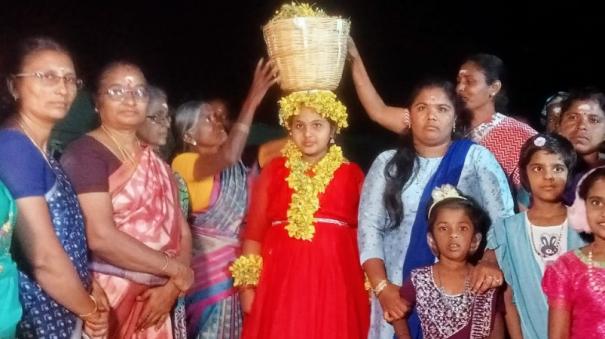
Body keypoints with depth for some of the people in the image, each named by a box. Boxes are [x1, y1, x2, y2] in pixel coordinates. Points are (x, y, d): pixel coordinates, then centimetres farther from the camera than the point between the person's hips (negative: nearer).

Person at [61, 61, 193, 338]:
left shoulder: (155, 161, 13)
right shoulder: (85, 153, -9)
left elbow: (181, 231, 9)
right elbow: (101, 237, -20)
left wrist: (173, 285, -9)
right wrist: (177, 271, -14)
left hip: (155, 300, 6)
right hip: (109, 300, -6)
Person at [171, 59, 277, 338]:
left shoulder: (237, 164, 11)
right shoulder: (185, 163, -11)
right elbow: (228, 156, -28)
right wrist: (252, 101, -29)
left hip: (243, 262, 6)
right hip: (212, 266, -6)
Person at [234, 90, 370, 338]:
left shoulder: (352, 174, 6)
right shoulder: (274, 170, 8)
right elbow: (254, 231, 6)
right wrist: (247, 285, 1)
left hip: (336, 281, 0)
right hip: (280, 280, 0)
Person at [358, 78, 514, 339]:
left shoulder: (476, 157, 2)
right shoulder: (387, 163, 6)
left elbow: (504, 218, -6)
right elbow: (369, 227, 0)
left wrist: (492, 261, -24)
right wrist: (382, 287, -11)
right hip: (400, 292, 2)